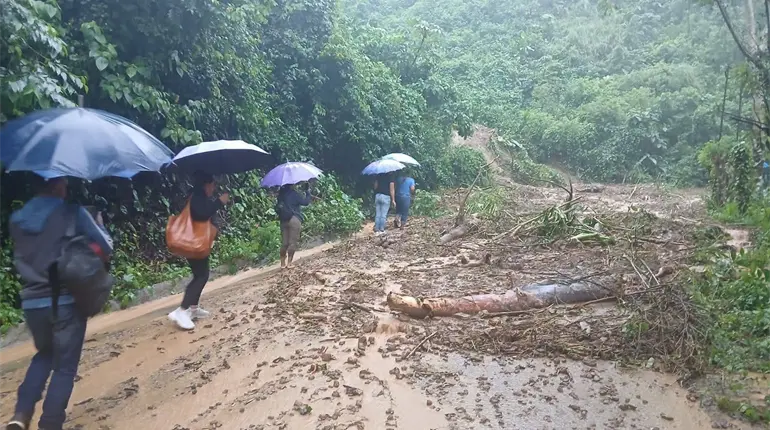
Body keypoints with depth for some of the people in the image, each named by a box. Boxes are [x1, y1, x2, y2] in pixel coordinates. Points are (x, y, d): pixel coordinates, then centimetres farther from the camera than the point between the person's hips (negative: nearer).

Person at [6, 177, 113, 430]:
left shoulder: (17, 218, 6)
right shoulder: (73, 213, -9)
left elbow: (19, 259, 17)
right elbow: (106, 248, -8)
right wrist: (99, 223, 9)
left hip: (31, 302, 5)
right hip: (66, 300, -5)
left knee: (44, 355, 27)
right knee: (65, 366, 9)